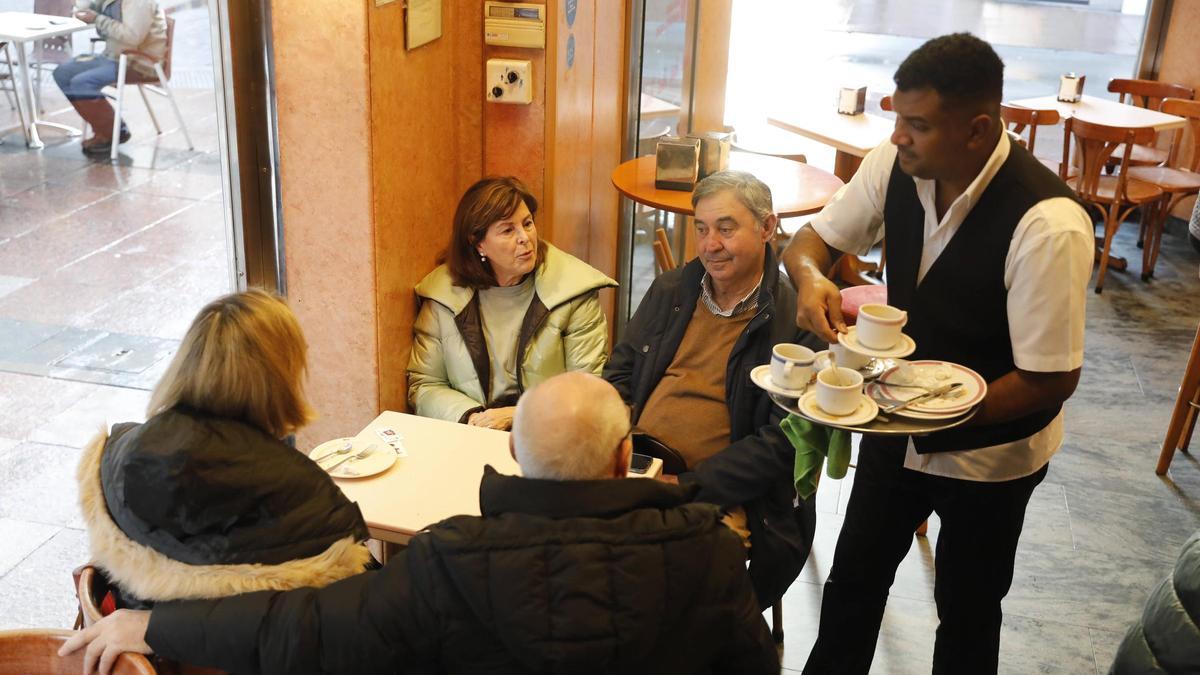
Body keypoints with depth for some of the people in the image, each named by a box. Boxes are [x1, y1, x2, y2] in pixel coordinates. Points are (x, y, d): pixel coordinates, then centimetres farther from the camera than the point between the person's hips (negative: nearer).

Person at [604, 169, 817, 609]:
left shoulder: (796, 322, -6)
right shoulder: (670, 290, 13)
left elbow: (782, 444, -10)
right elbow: (621, 371, 20)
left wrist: (685, 488, -18)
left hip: (721, 499, -5)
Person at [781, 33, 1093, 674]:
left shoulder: (1047, 225, -32)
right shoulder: (895, 166, -15)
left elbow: (1052, 379, -25)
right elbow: (812, 237, -1)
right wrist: (809, 277, -24)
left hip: (988, 449, -4)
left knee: (966, 612, 17)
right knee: (853, 580, 19)